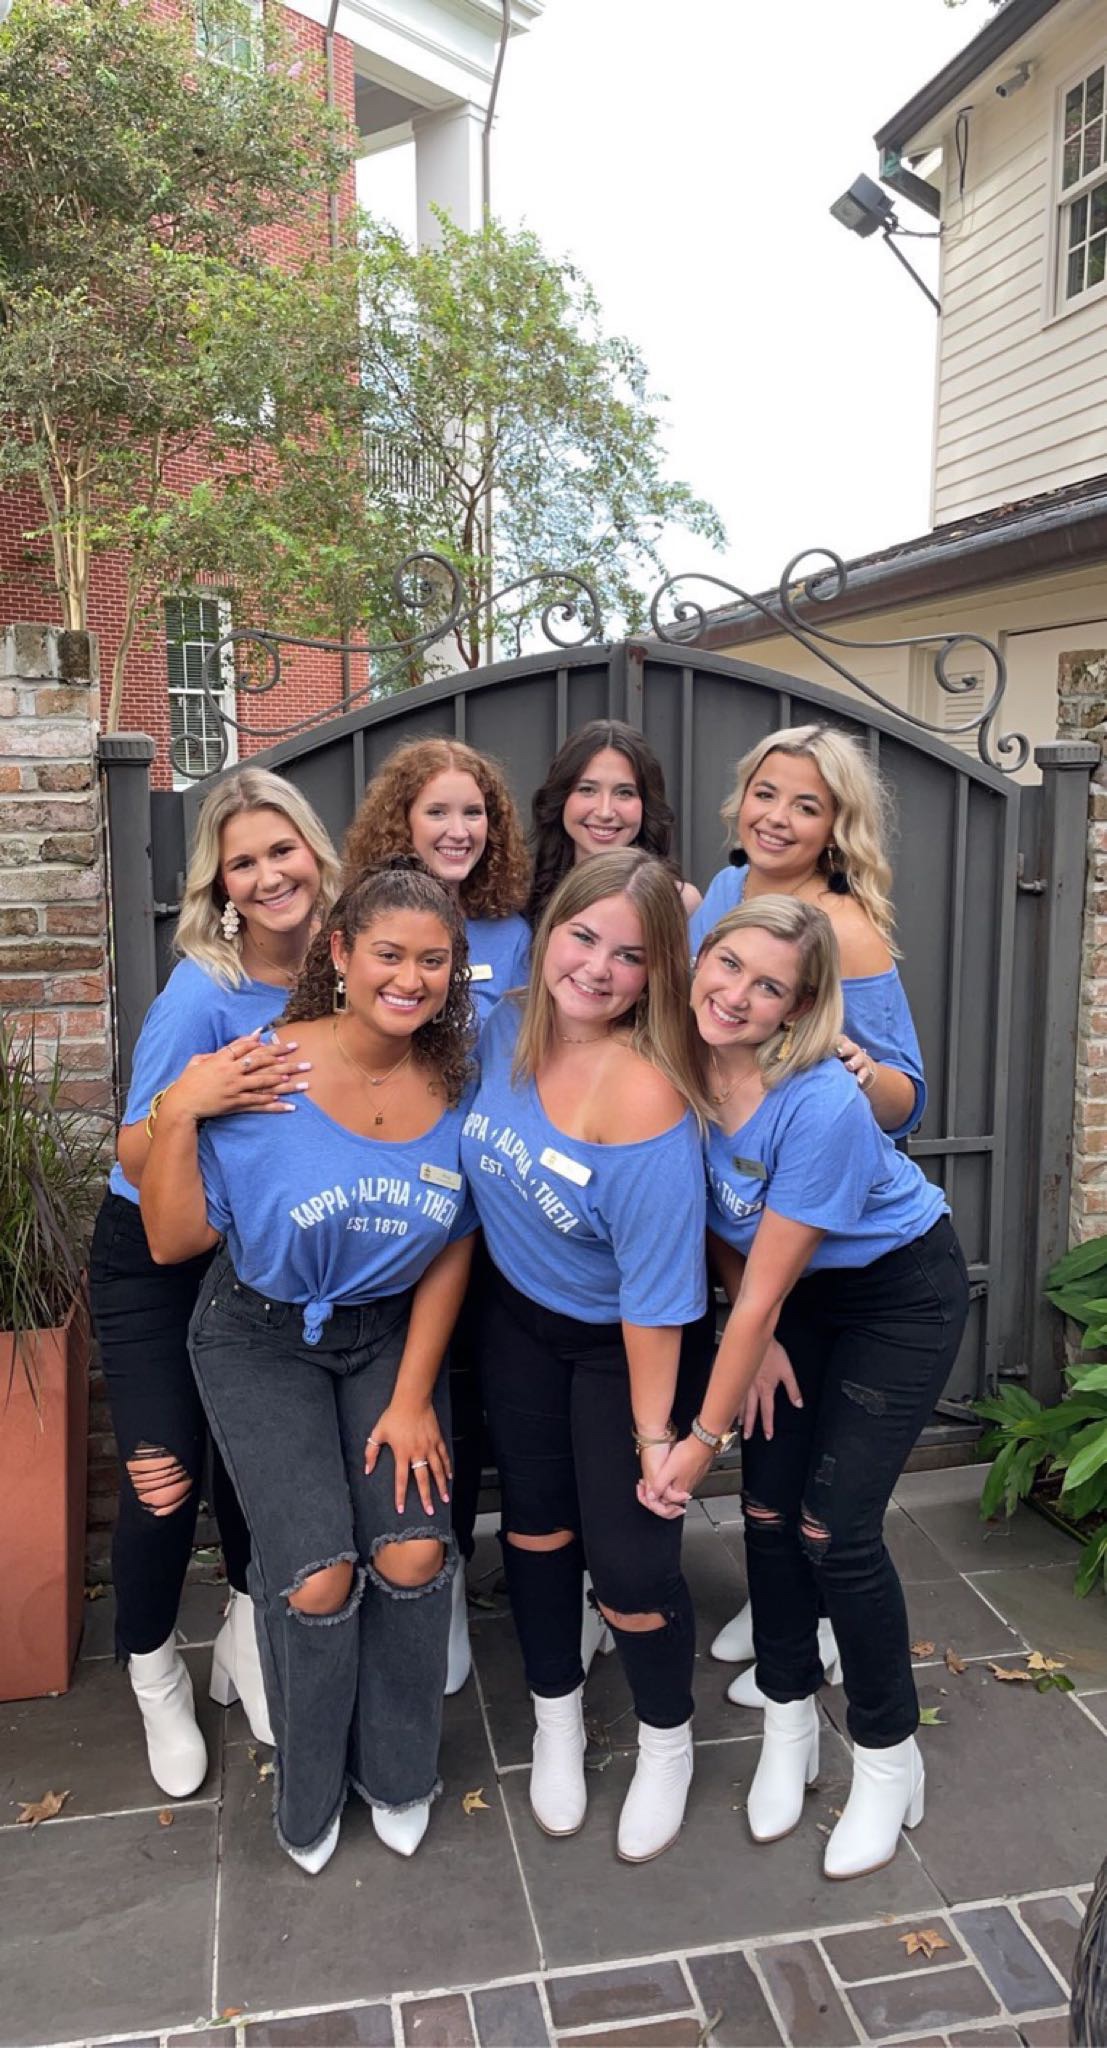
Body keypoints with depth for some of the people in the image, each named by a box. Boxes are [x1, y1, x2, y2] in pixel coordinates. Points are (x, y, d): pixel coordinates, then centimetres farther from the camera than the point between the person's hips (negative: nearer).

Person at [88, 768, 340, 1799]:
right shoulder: (201, 993, -25)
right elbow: (135, 1157, -21)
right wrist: (193, 1102, -40)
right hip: (153, 1258, -3)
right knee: (165, 1480, -2)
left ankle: (246, 1636, 35)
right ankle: (154, 1673, 27)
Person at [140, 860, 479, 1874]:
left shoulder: (456, 1086, -11)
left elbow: (452, 1251, -2)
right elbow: (174, 1242, -15)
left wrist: (412, 1397, -5)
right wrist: (178, 1115, -28)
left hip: (389, 1332, 3)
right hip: (261, 1336, -2)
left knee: (414, 1553, -13)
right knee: (321, 1576, -13)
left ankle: (397, 1772, 19)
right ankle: (309, 1792, 20)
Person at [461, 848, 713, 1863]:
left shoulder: (647, 1104, -33)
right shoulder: (505, 1026, -15)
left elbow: (656, 1298, -26)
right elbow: (474, 1157, 6)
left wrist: (654, 1433, -19)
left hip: (619, 1344, -5)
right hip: (516, 1315, 5)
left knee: (630, 1562, 0)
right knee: (537, 1520, 17)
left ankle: (667, 1741, 33)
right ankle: (558, 1721, 42)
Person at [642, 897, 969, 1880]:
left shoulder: (821, 1107, -35)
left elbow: (764, 1294, -28)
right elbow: (714, 1223, -1)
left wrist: (701, 1438, -19)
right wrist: (758, 1341, -10)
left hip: (901, 1295, -5)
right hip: (800, 1293, 5)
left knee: (834, 1527, -6)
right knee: (767, 1506, 4)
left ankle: (889, 1757, 19)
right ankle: (790, 1724, 28)